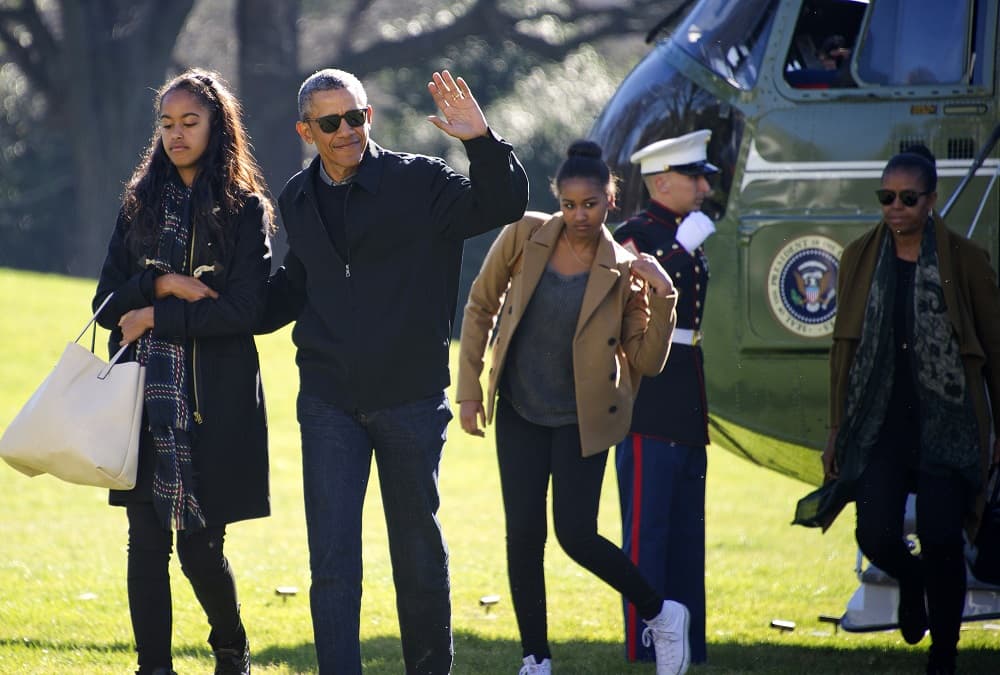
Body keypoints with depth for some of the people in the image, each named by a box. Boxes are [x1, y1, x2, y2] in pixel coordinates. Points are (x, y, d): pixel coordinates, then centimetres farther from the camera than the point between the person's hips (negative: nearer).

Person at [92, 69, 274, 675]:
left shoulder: (245, 210, 1)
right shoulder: (141, 203, 13)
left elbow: (244, 310, -9)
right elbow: (107, 301, 7)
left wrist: (156, 318, -10)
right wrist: (162, 283, -10)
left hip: (214, 402, -3)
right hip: (145, 395, 3)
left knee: (201, 545, -3)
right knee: (148, 540, -2)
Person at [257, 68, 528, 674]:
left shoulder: (420, 182, -6)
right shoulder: (299, 200, 8)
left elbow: (505, 206, -18)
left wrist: (482, 142, -33)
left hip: (411, 397, -2)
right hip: (328, 402, 2)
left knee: (420, 551, 9)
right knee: (332, 558, -6)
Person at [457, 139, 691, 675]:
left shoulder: (622, 272, -9)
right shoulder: (524, 237, -5)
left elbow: (647, 362, -7)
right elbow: (481, 306, 6)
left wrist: (663, 298, -21)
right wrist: (469, 388, 3)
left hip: (580, 419, -2)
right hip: (519, 412, 3)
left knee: (575, 533, -8)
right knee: (523, 535, 0)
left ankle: (661, 615, 15)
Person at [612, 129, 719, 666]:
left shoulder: (686, 238, 18)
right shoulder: (635, 234, -7)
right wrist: (683, 248, -21)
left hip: (687, 411, 9)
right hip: (649, 405, -9)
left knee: (686, 536, 10)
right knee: (647, 532, -7)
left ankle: (688, 652, 14)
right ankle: (645, 654, -6)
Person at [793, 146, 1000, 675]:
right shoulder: (860, 258, 7)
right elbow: (844, 346, 13)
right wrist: (837, 427, 12)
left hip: (946, 426, -2)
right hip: (880, 425, 2)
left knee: (941, 540, -9)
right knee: (876, 536, -11)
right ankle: (909, 578, 27)